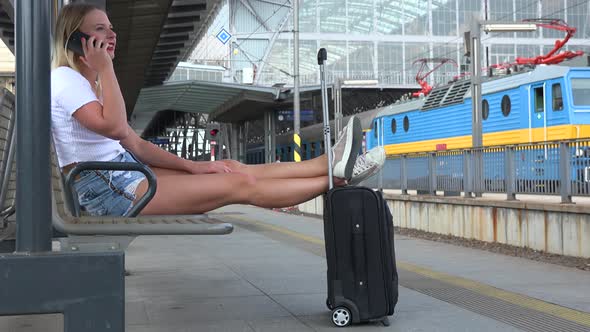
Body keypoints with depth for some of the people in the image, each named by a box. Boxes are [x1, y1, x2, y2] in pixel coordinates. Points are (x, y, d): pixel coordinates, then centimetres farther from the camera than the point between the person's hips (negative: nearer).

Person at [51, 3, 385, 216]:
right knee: (240, 184, -12)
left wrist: (191, 166, 5)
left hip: (123, 172, 10)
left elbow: (134, 144, 15)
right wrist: (105, 69, -16)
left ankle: (331, 164, -1)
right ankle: (336, 176, -8)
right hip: (102, 189, -10)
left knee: (233, 169, 0)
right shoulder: (65, 79, -10)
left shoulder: (88, 81, 20)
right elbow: (113, 127, -26)